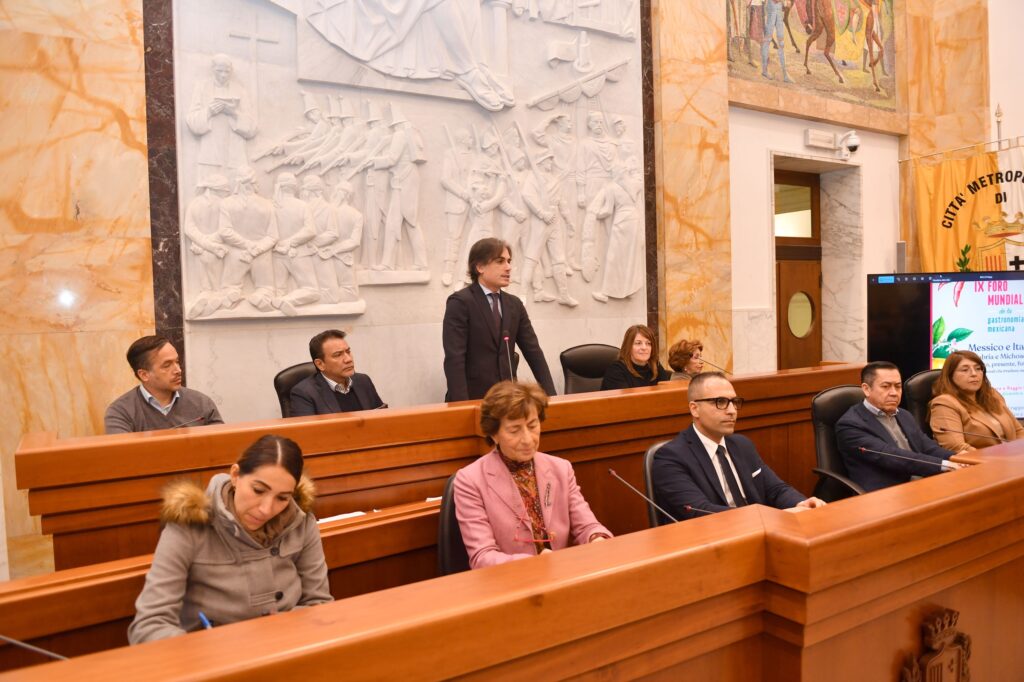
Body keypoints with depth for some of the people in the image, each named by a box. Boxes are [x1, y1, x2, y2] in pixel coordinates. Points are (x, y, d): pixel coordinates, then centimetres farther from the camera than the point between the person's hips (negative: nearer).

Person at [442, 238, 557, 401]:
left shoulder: (515, 304, 9)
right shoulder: (460, 302, -10)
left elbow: (533, 352, 7)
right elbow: (454, 359, -17)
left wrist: (550, 395, -3)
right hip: (472, 399, -6)